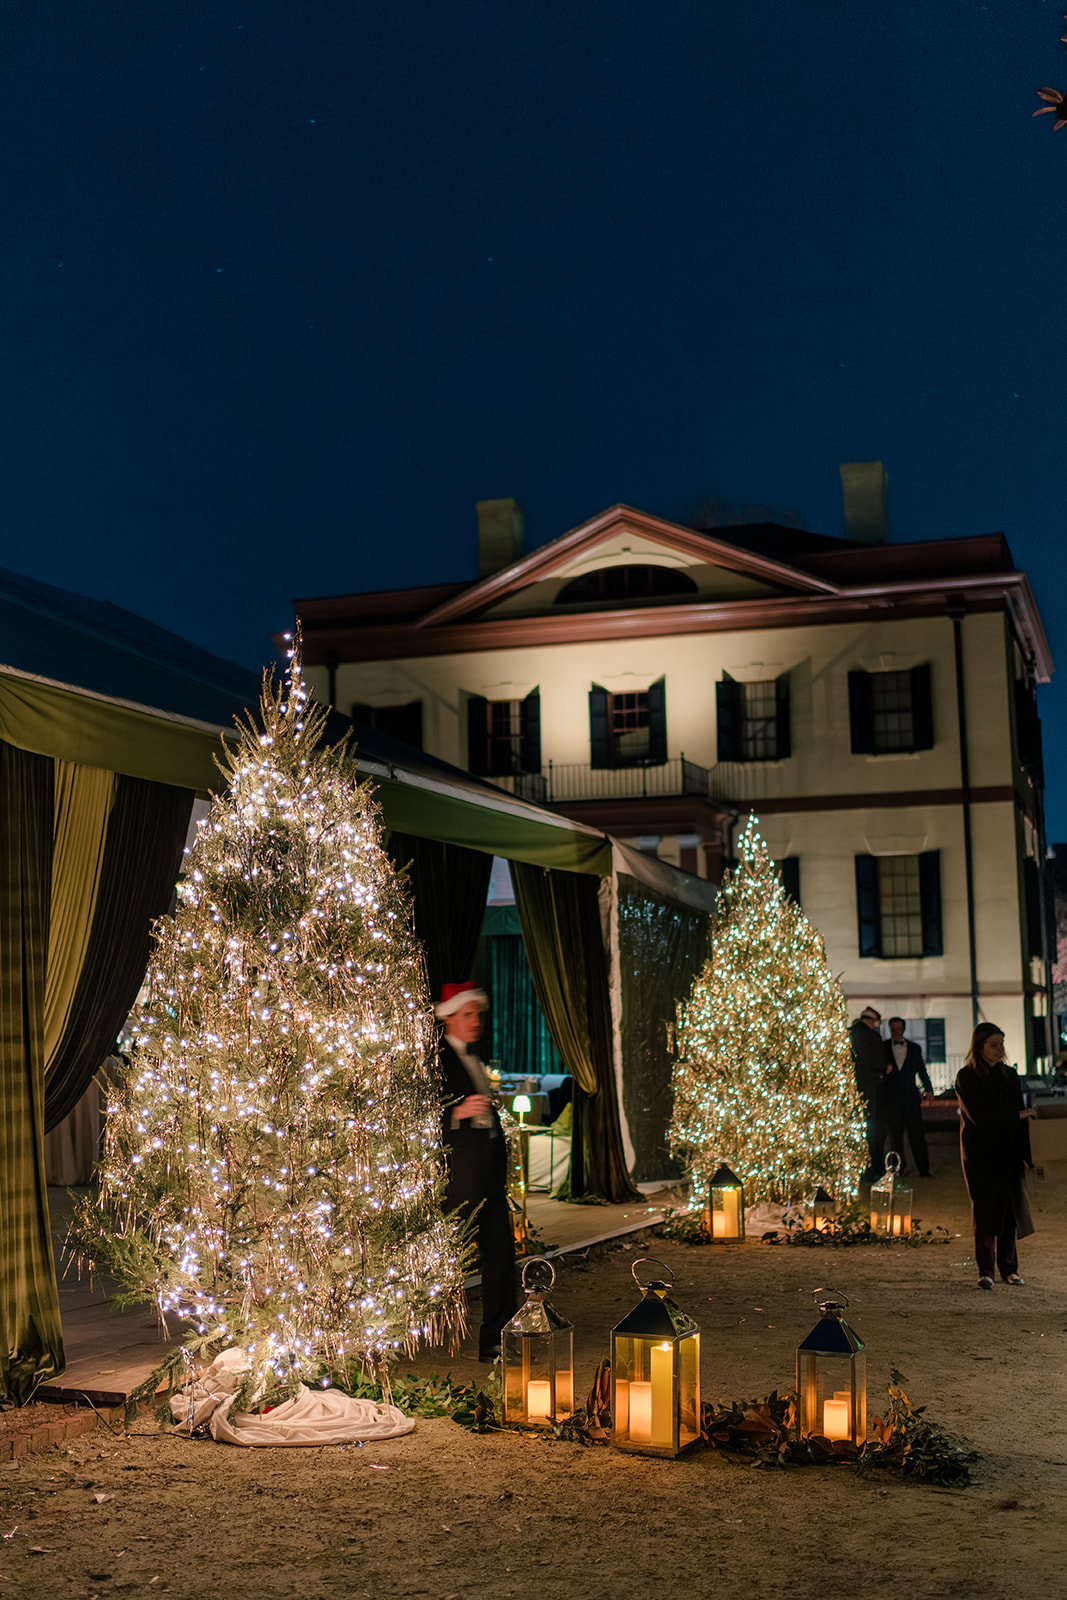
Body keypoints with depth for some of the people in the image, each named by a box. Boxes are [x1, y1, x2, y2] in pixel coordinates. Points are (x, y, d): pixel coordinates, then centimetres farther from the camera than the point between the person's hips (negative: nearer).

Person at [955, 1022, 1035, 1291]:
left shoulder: (1009, 1075, 10)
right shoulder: (966, 1077, -5)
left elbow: (1021, 1114, 6)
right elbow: (979, 1116, -14)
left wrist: (1026, 1155, -4)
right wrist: (1016, 1116, -8)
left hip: (1007, 1152, 4)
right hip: (980, 1153, -4)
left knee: (1010, 1209, 2)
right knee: (986, 1210, -4)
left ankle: (1009, 1267, 11)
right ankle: (985, 1270, 2)